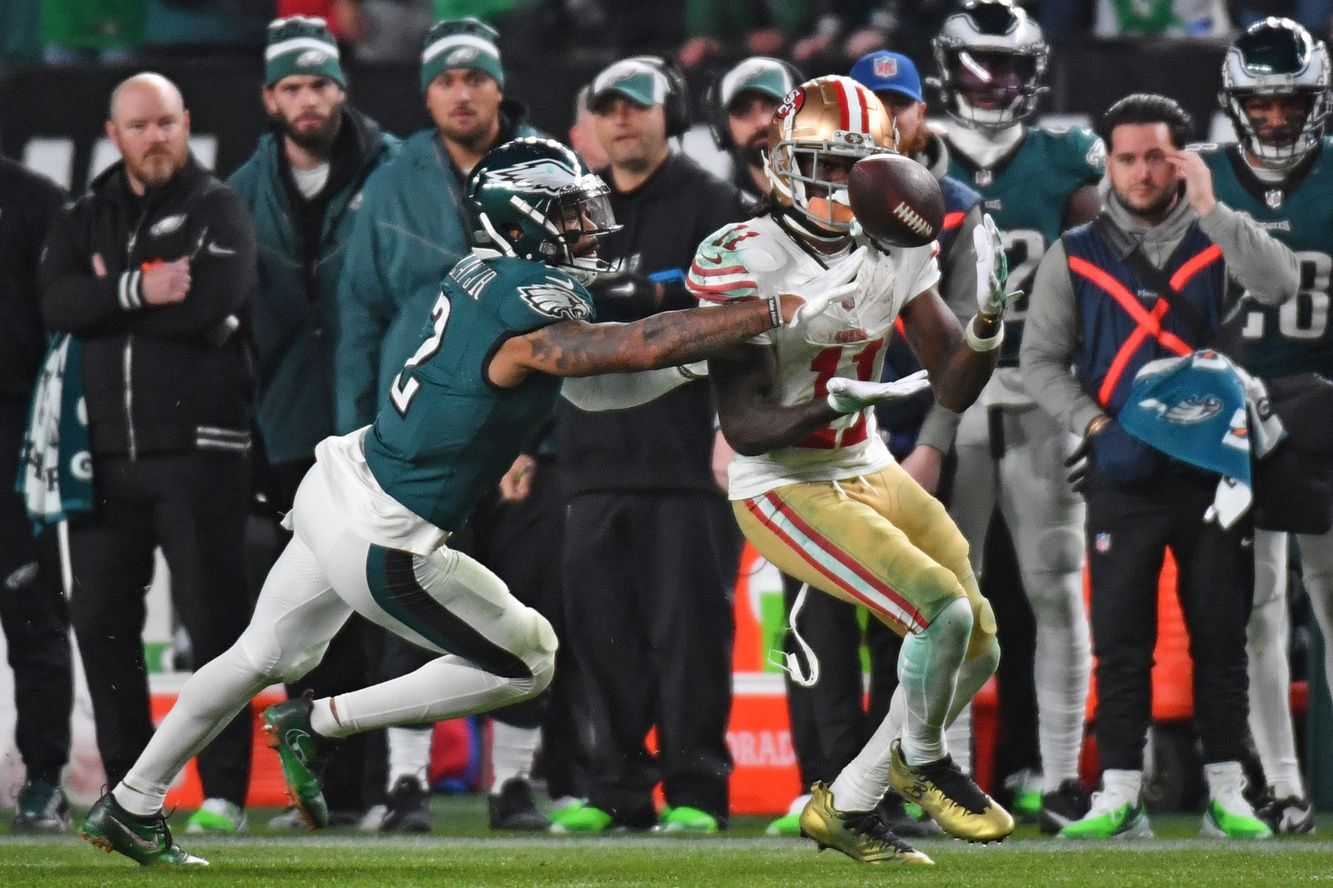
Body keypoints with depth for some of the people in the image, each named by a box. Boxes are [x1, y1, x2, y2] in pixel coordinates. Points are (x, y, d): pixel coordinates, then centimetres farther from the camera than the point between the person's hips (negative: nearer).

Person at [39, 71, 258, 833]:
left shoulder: (220, 212, 0)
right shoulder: (85, 219, 14)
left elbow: (210, 305, -17)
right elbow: (61, 305, -4)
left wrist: (112, 295, -7)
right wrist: (140, 291, -17)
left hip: (197, 448, -5)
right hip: (106, 452, 5)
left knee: (214, 622, -4)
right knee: (102, 623, 6)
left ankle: (226, 792, -1)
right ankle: (129, 789, 15)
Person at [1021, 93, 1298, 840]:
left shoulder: (1216, 240, 4)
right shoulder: (1076, 255, 6)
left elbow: (1280, 285, -16)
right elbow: (1041, 358, 7)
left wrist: (1209, 208, -17)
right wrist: (1093, 422, -7)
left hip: (1214, 468, 0)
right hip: (1123, 477, 0)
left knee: (1221, 635, 2)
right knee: (1121, 641, -1)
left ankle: (1227, 793, 7)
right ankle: (1120, 797, 2)